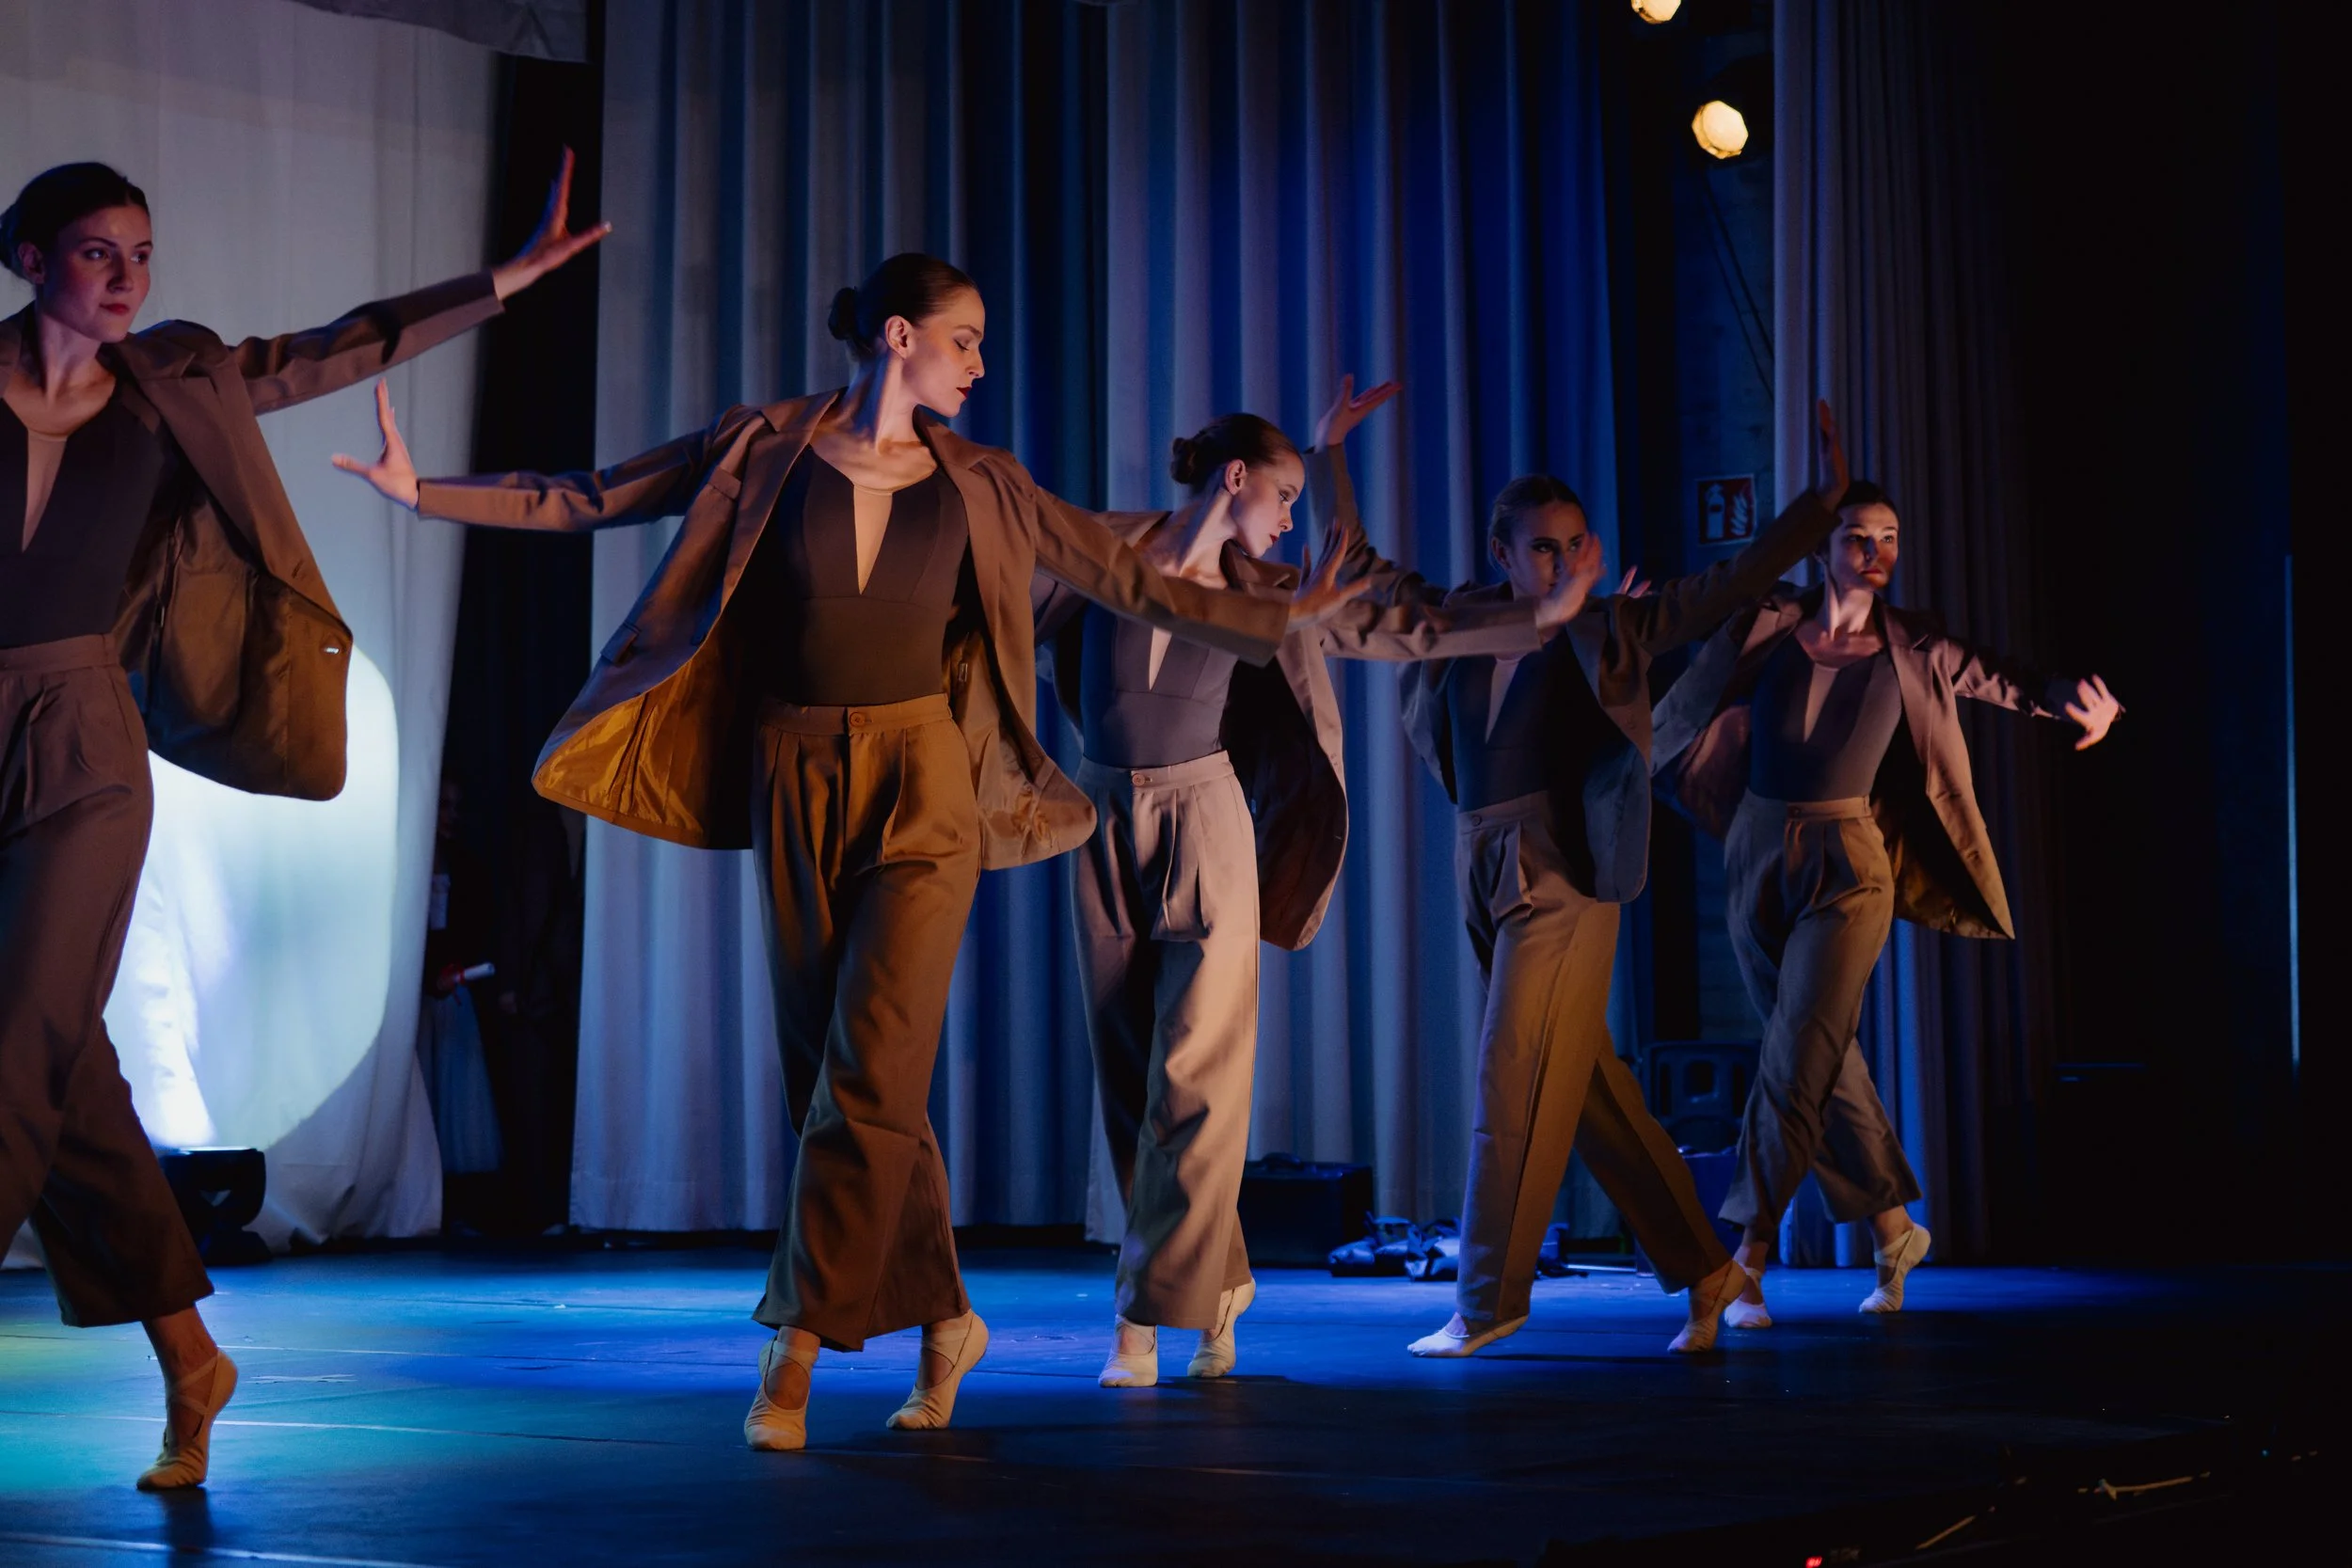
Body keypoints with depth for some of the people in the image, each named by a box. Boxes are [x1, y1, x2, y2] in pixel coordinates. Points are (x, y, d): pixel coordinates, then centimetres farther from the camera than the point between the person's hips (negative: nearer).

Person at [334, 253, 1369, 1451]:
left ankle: (796, 1346, -7)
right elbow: (582, 499, 4)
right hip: (796, 783, 1)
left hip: (920, 781, -1)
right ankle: (943, 1316, 20)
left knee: (867, 1070, -12)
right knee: (826, 1069, 5)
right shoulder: (763, 452, 2)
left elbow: (1126, 579, 12)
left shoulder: (977, 485, 6)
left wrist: (1273, 622, 9)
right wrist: (424, 493, -1)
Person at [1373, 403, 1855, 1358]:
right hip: (1484, 874, 5)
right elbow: (1355, 572, 18)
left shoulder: (1611, 625, 1)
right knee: (1586, 1088, 8)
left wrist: (1827, 499, -4)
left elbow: (1736, 581, 1)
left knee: (1515, 1081, -7)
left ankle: (1488, 1299, 3)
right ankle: (1703, 1271, 18)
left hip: (1563, 874, -5)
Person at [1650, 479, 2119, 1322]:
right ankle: (1891, 1226, 25)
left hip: (1847, 864, -2)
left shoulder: (1910, 646, 0)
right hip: (1757, 856, 2)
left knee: (1798, 1058, -11)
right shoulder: (1770, 624, 1)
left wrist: (2073, 703, -26)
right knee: (1823, 1057, 10)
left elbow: (1998, 678, -7)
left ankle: (1749, 1255, -6)